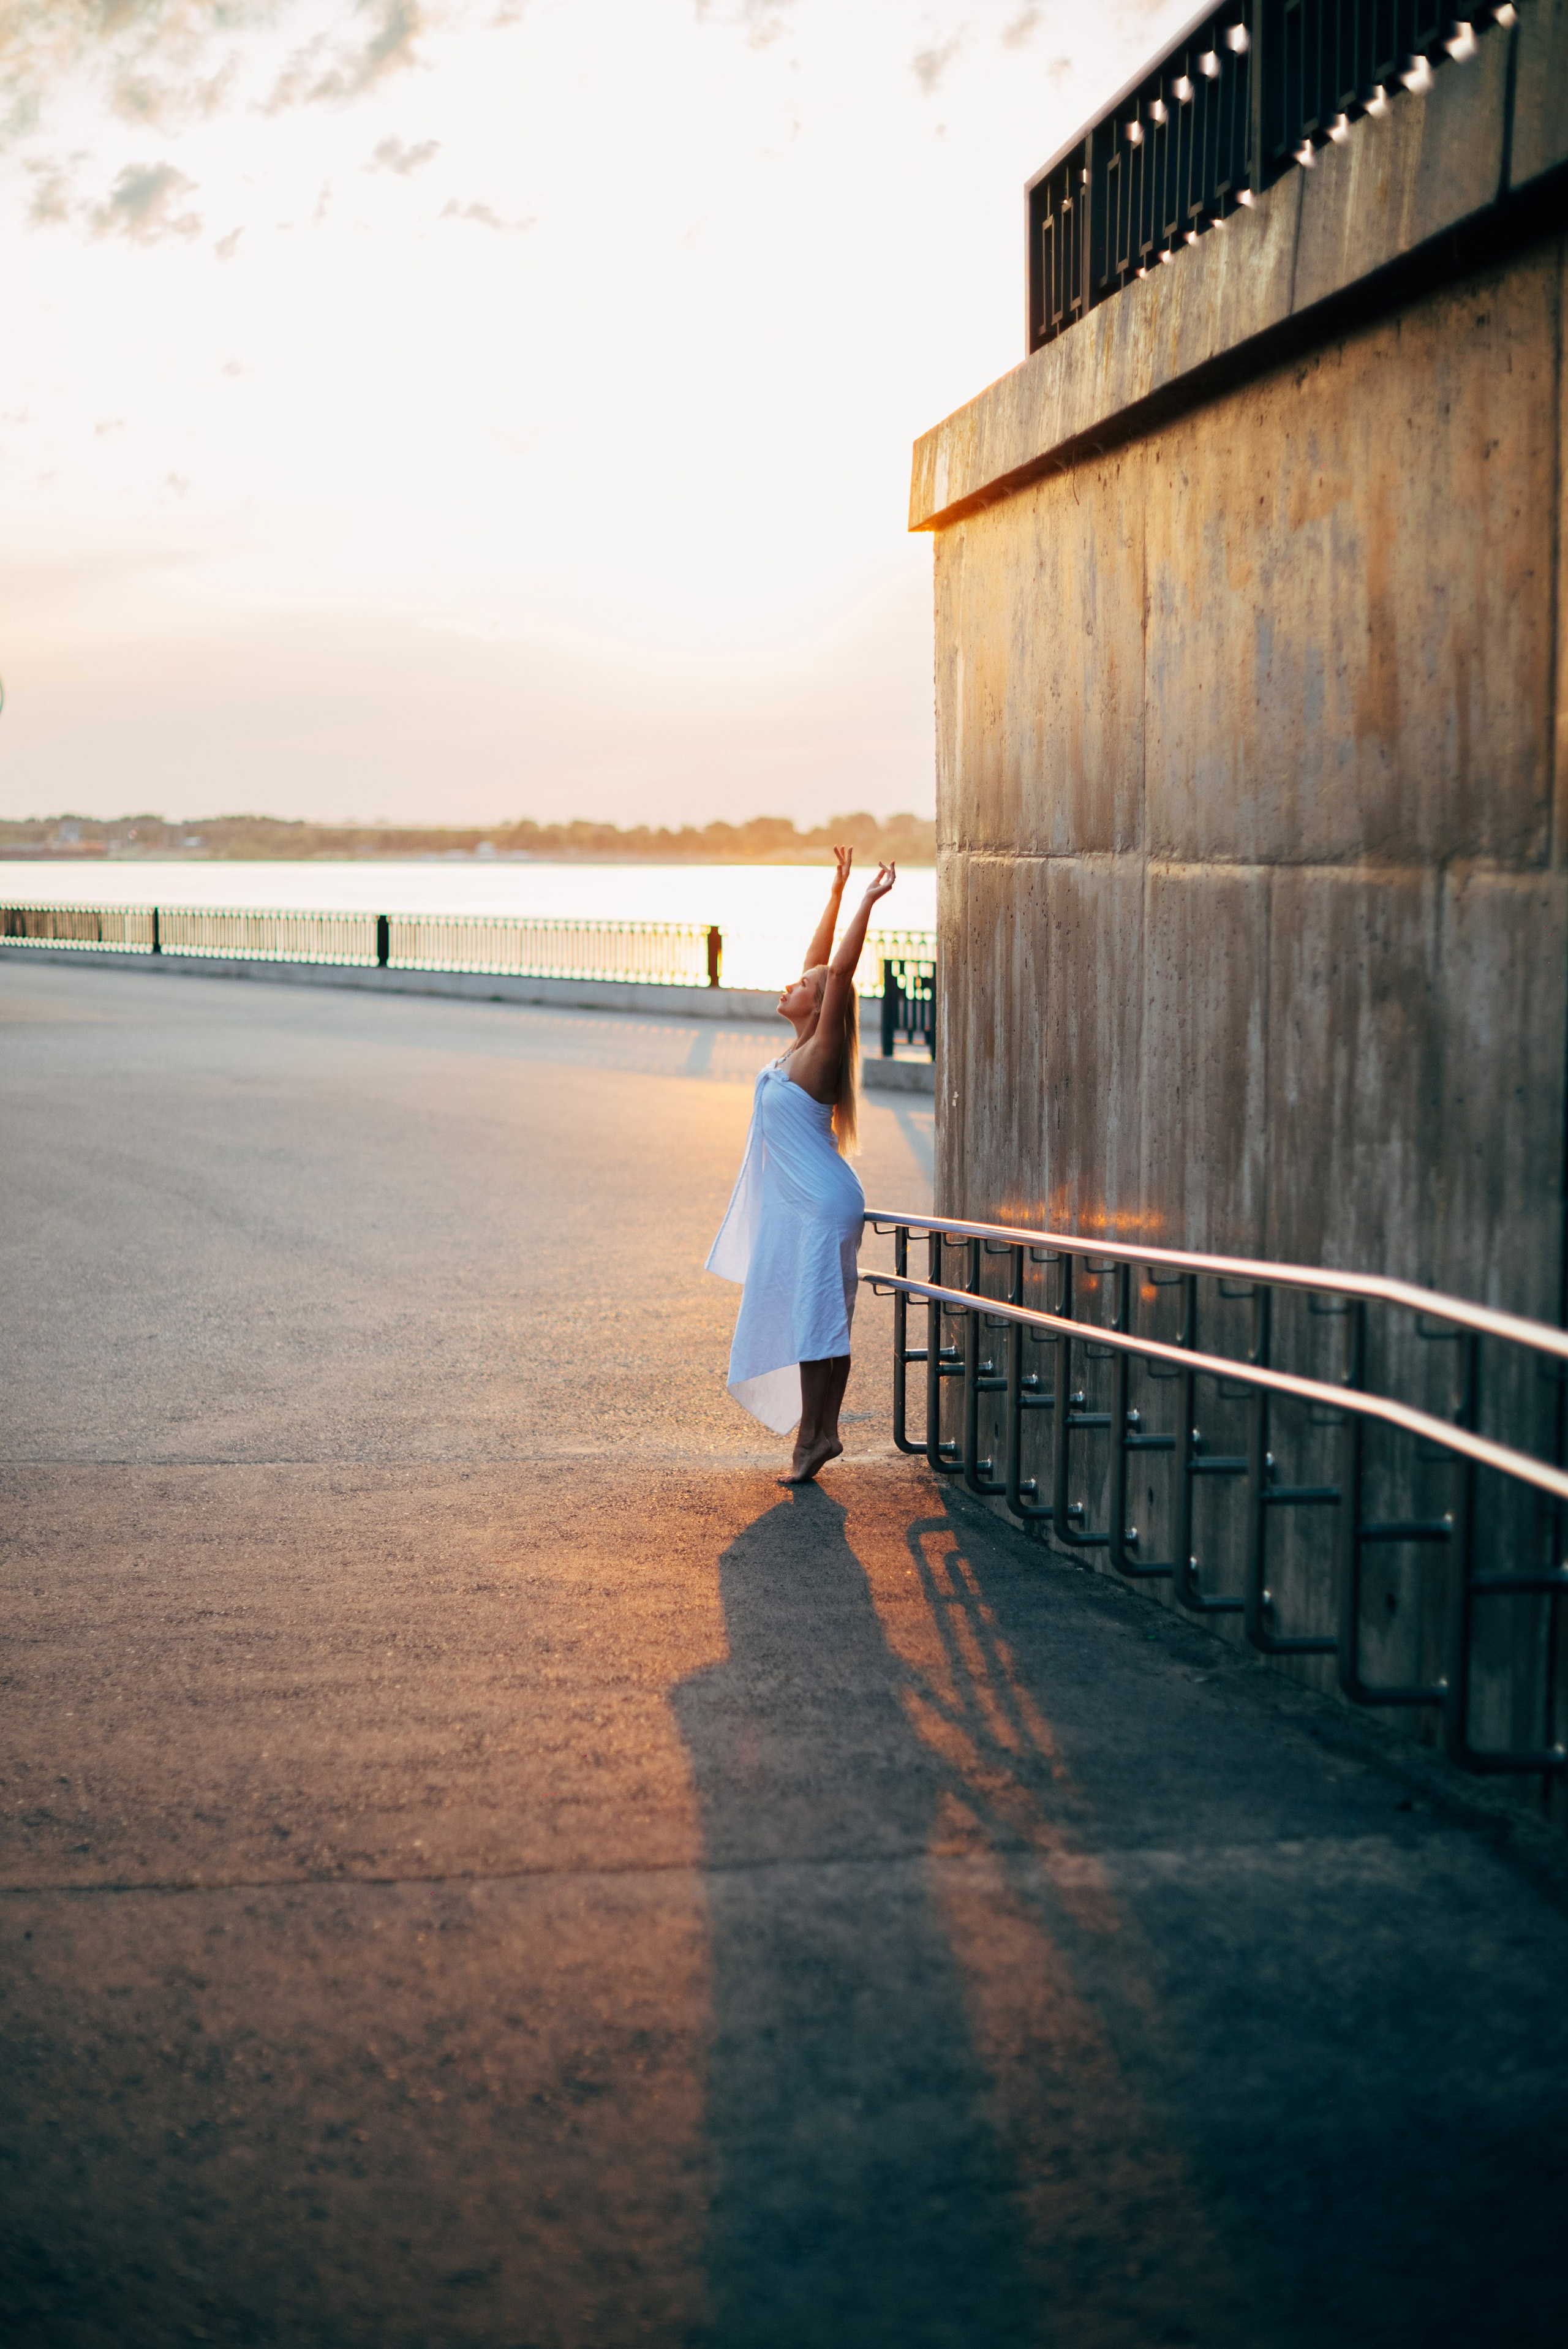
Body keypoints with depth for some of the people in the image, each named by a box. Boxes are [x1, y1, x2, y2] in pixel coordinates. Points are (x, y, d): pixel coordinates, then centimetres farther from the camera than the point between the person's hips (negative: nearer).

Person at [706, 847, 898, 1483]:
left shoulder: (820, 1053, -13)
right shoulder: (802, 1049, 8)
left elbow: (839, 971, -23)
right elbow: (818, 959, 14)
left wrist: (867, 903, -24)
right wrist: (836, 891, 17)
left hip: (821, 1207, -9)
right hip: (800, 1204, 9)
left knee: (814, 1316, -7)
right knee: (818, 1317, 10)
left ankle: (813, 1436, -3)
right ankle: (822, 1431, 14)